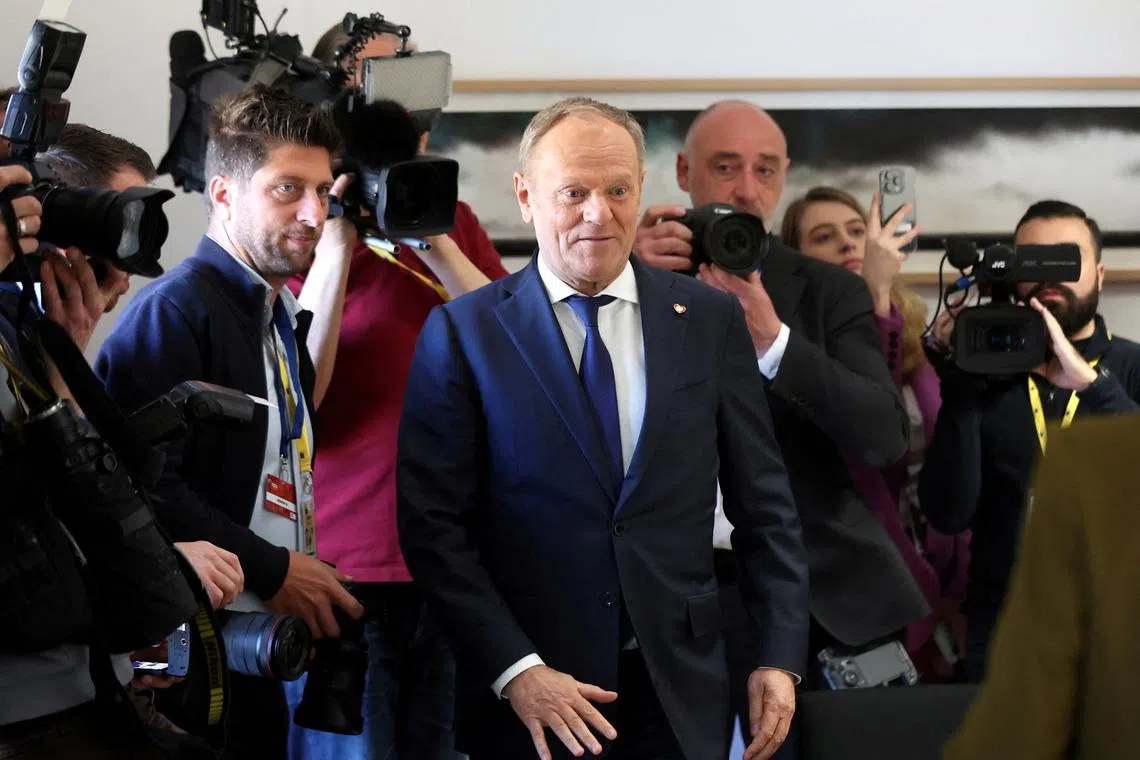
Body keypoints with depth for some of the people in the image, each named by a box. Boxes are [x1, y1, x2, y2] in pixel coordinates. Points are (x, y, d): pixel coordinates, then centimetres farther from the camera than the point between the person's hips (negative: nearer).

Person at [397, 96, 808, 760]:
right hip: (528, 700, -2)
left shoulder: (710, 320, 4)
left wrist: (782, 655, 0)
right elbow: (433, 525, -6)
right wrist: (515, 671, -14)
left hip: (681, 692, 2)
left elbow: (764, 504, 8)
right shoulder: (463, 332, -3)